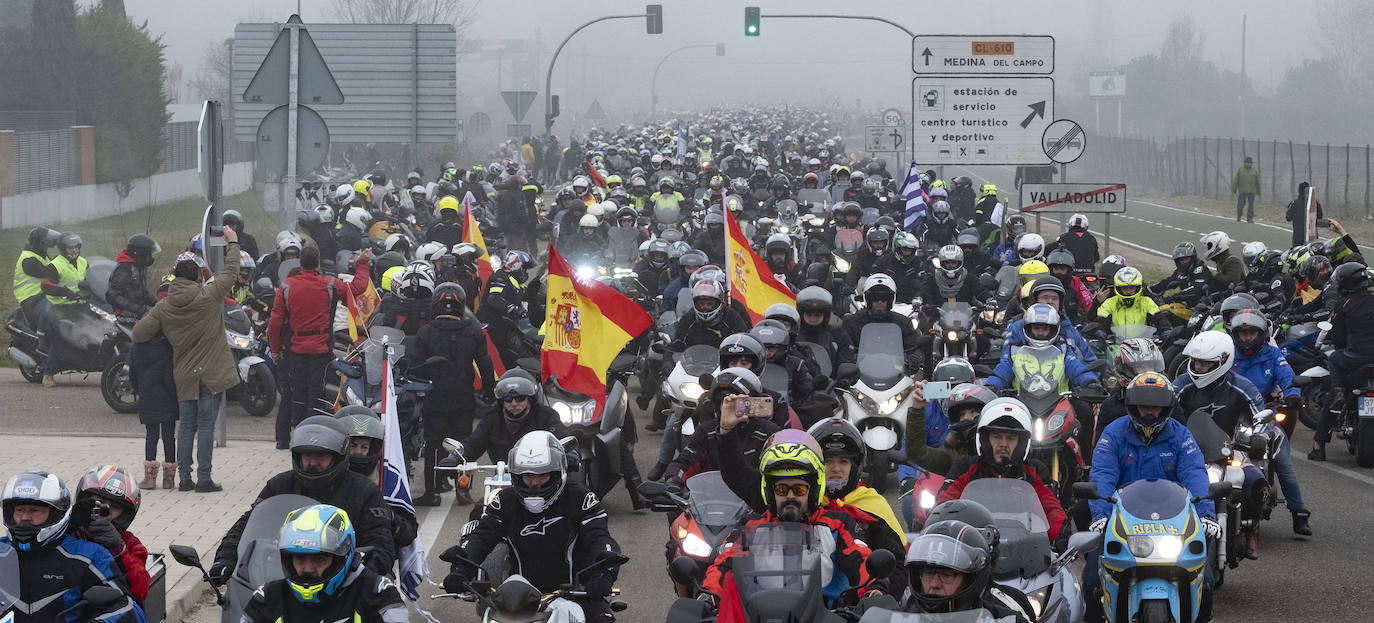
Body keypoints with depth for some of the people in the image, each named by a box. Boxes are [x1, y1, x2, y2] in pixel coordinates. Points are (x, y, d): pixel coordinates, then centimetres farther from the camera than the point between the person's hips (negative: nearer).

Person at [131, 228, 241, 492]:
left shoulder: (164, 307, -1)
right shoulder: (208, 297, -11)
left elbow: (139, 333, -2)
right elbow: (230, 273, 0)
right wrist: (233, 244, 14)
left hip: (184, 376, 4)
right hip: (211, 373, -4)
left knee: (187, 425, 12)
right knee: (206, 425, -1)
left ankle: (184, 477, 13)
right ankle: (204, 479, -2)